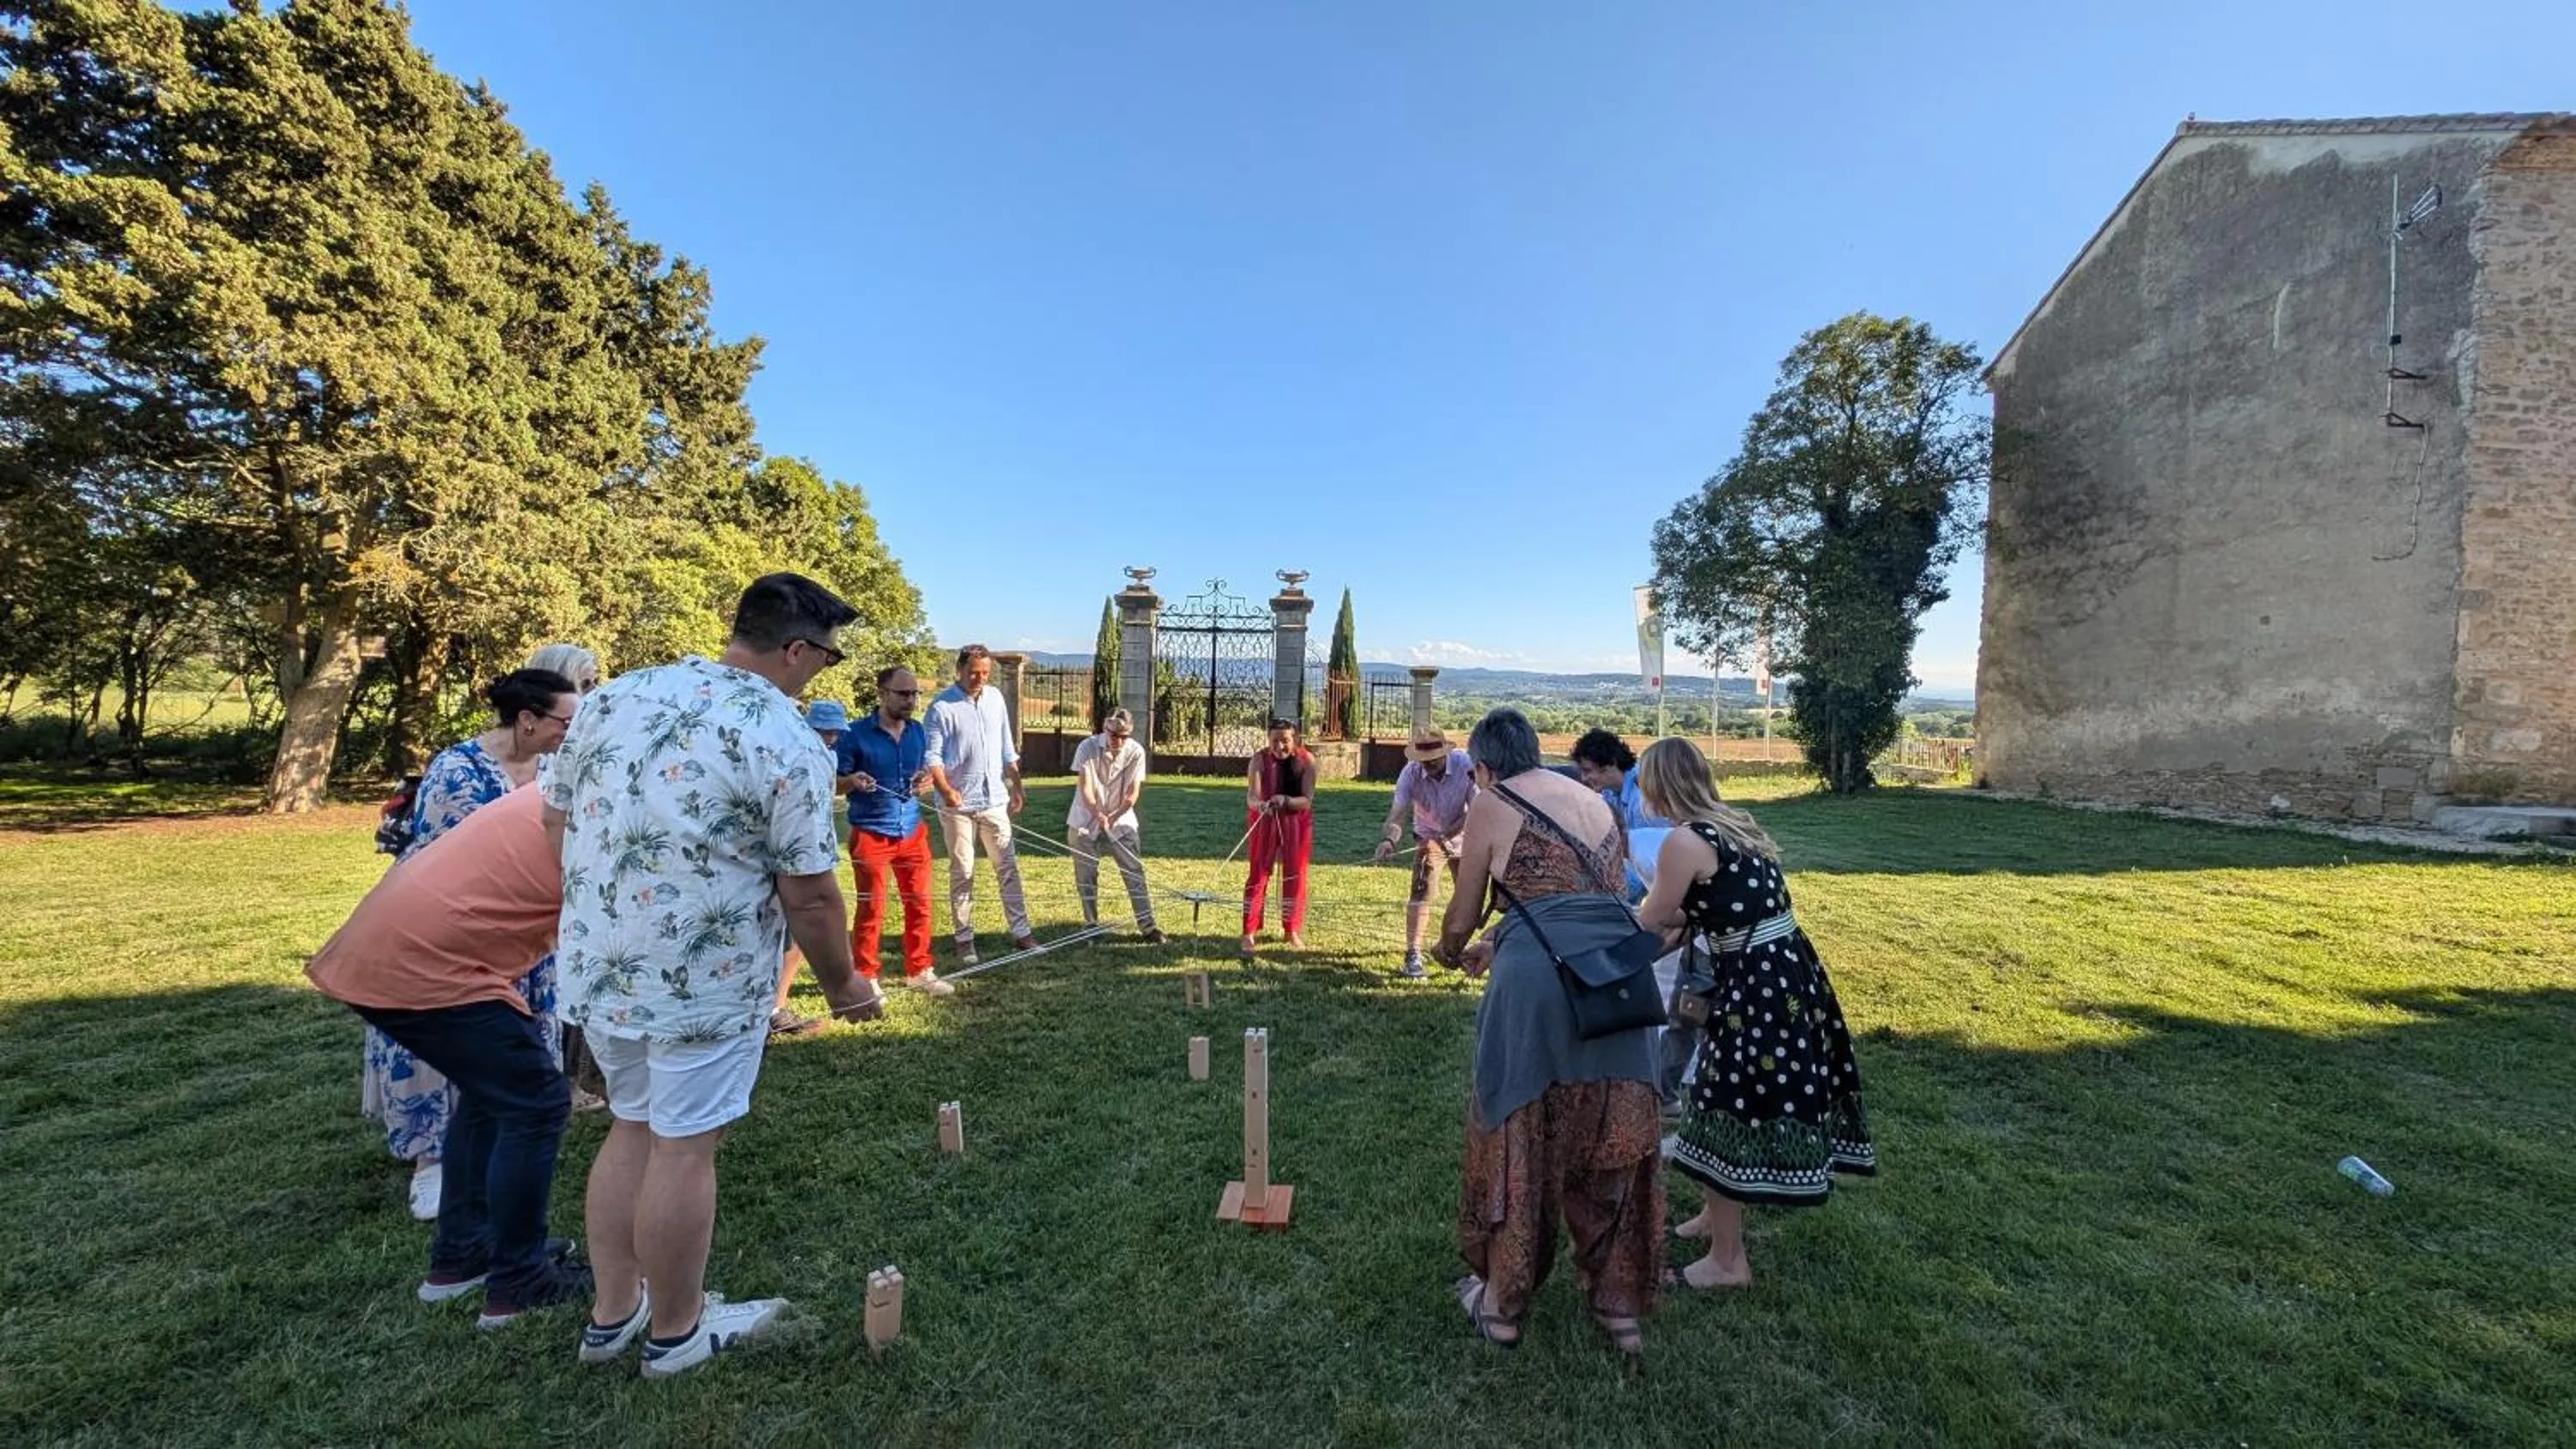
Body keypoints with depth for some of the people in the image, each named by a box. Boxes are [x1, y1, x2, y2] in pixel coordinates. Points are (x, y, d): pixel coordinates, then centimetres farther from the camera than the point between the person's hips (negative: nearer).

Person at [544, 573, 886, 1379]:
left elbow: (557, 818, 12)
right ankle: (675, 1331, 27)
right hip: (704, 979, -7)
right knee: (684, 1148, 8)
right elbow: (810, 897, -15)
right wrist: (844, 986, 0)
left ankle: (613, 1312, 36)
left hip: (599, 963, 7)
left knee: (633, 1127, 22)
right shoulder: (786, 744, -17)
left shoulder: (614, 696, 3)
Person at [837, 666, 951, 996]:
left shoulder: (919, 732, 5)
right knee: (871, 907, 2)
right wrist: (853, 781, -26)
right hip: (870, 833, -5)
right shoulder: (857, 735, -10)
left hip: (913, 830, 5)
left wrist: (926, 781, -7)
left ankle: (918, 971, 24)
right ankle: (865, 978, 16)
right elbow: (835, 784, -4)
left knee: (920, 903, 10)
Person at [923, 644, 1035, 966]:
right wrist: (945, 789, -27)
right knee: (962, 874, 4)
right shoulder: (943, 707, -9)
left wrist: (1016, 786, 16)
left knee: (1008, 867, 8)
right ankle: (964, 939, 13)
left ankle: (1021, 931, 14)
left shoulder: (995, 698, 8)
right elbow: (932, 756, -12)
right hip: (959, 804, -5)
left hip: (995, 799, 5)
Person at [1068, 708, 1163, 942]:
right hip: (1085, 820, 0)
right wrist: (1098, 814, -36)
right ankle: (1091, 925, 20)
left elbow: (1133, 793, -12)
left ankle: (1147, 927, -1)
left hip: (1121, 820, 1)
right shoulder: (1087, 747, -15)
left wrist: (1113, 817, -25)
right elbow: (1084, 787, -19)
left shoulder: (1136, 752, -13)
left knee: (1134, 872, -4)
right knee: (1086, 876, 5)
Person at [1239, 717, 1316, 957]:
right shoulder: (1259, 759, -18)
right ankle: (1249, 933, 2)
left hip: (1296, 822, 1)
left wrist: (1285, 801, -40)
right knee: (1258, 874, -3)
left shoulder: (1306, 760, -17)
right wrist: (1259, 804, -51)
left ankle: (1292, 930, 25)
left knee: (1294, 875, 9)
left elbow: (1307, 800, -21)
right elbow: (1251, 795, -28)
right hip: (1264, 821, -1)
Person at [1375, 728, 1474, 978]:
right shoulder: (1411, 772, -25)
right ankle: (1413, 955, -12)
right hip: (1429, 837, -1)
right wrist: (1389, 839, -50)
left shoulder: (1466, 765, -27)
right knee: (1421, 893, -16)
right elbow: (1397, 812, -29)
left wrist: (1447, 834, -33)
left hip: (1462, 837, 1)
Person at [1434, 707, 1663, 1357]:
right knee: (1615, 1139, 18)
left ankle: (1501, 1301, 28)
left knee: (1518, 1136, 12)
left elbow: (1462, 919, 9)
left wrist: (1449, 952, 32)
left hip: (1539, 978, -5)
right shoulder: (1594, 801, 22)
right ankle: (1621, 1303, 32)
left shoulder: (1491, 805, 5)